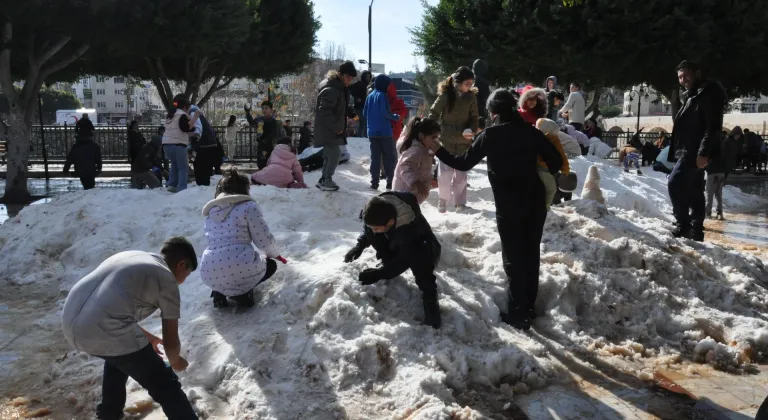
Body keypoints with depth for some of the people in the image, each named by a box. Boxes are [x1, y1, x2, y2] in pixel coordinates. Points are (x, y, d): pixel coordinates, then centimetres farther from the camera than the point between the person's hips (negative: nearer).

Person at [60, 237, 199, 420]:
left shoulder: (129, 256, 26)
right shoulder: (167, 279, 5)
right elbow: (171, 342, 7)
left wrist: (146, 336, 43)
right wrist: (175, 361, 29)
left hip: (70, 324, 9)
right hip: (104, 332, -8)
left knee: (119, 357, 38)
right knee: (164, 385, 4)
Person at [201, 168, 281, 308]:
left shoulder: (211, 211, 18)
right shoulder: (249, 206, -1)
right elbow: (264, 240, -2)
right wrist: (274, 254, 22)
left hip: (209, 275, 6)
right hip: (240, 270, -6)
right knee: (270, 264, 28)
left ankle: (220, 292, 9)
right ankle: (242, 291, -2)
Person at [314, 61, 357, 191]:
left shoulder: (341, 87, 11)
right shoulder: (331, 90, -21)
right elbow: (324, 111, -25)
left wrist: (351, 113, 8)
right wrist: (336, 127, -21)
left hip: (332, 129, 10)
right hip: (328, 130, -10)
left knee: (330, 154, 15)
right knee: (335, 153, -10)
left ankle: (324, 180, 24)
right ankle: (326, 180, -2)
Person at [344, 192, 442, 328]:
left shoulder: (411, 227, -43)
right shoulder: (379, 210, -26)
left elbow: (405, 259, -33)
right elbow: (368, 230, -1)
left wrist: (380, 273, -36)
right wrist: (359, 245, -16)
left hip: (422, 248, -6)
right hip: (396, 244, 6)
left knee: (420, 260, -41)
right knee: (371, 231, -18)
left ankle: (429, 298, -25)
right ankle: (389, 267, -2)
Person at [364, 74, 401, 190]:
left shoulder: (370, 96, 12)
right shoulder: (382, 95, -10)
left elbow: (365, 113, 15)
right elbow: (385, 113, -17)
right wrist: (396, 117, -2)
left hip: (372, 132, 7)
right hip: (384, 132, -6)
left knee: (375, 157, 8)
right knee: (390, 157, 1)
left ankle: (374, 181, 4)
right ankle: (390, 181, -1)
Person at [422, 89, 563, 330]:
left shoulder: (491, 135, -7)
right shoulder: (531, 131, 3)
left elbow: (463, 163, -5)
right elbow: (556, 162, 1)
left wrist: (436, 149, 6)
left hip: (509, 206, -4)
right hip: (535, 203, 4)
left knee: (513, 258, 4)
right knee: (531, 254, 15)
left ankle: (518, 314, 7)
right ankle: (528, 308, 25)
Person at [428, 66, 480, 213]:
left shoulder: (471, 96, -2)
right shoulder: (445, 95, -11)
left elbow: (474, 117, 5)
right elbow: (433, 114, -3)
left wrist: (471, 130, -13)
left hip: (464, 142, 2)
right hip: (446, 140, -2)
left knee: (461, 173, 7)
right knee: (445, 173, -4)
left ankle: (460, 202, 18)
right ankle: (443, 199, 17)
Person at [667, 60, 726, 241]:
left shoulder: (709, 93, -9)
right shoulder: (692, 96, 22)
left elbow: (713, 125, -19)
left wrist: (703, 152, -26)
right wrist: (677, 152, 18)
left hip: (695, 151, -10)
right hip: (688, 151, 10)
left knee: (675, 183, -18)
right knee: (694, 191, 10)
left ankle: (683, 225, -14)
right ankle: (695, 230, 13)